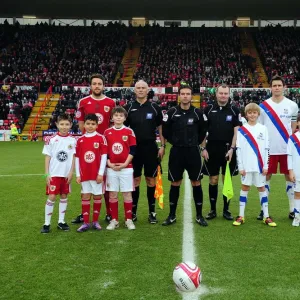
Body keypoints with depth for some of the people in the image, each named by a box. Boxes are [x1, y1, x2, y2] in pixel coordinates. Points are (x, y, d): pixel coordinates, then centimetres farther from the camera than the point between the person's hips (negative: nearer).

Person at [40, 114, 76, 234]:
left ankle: (61, 221, 20)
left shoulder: (73, 140, 2)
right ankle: (47, 223, 5)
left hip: (66, 174, 3)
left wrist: (71, 172, -4)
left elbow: (73, 158, 4)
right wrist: (47, 174, -7)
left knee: (64, 196, 9)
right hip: (54, 174, -3)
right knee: (52, 197, -4)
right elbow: (47, 157, -2)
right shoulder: (51, 139, -4)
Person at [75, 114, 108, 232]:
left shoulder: (101, 138, -4)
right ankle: (86, 222, 12)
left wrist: (101, 173, -11)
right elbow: (77, 158, 6)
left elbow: (104, 156, -6)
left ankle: (95, 221, 18)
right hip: (84, 174, 2)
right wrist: (78, 174, 2)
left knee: (97, 196, 7)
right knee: (85, 196, 6)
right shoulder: (80, 140, 4)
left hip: (97, 174, -2)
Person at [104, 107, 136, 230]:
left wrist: (125, 163, -11)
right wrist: (109, 163, -7)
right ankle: (114, 220, 16)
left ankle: (129, 220, 13)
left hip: (126, 168, -1)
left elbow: (132, 150, -2)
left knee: (127, 194, 3)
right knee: (112, 195, 5)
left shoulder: (129, 132, 1)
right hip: (111, 168, 2)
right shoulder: (107, 132, 5)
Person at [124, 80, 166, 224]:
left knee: (151, 180, 5)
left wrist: (162, 146, 0)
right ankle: (133, 212, 15)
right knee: (135, 180, 5)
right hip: (134, 148, 0)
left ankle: (152, 212, 15)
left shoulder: (155, 108, 3)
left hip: (151, 148, 0)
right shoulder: (128, 108, 3)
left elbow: (160, 128, 7)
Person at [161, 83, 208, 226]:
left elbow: (202, 131, 11)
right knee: (175, 183, 7)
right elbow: (165, 131, 6)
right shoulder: (171, 112, -3)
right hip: (176, 152, 0)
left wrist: (195, 143, 10)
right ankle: (172, 216, 17)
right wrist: (176, 142, 8)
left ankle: (199, 216, 16)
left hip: (193, 152, 0)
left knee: (196, 183, 4)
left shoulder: (198, 113, -1)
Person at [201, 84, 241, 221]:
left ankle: (226, 210, 17)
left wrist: (232, 148, -9)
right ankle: (212, 210, 16)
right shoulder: (209, 109, 3)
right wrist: (203, 148, -1)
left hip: (228, 150, 0)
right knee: (213, 180, 5)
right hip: (212, 149, 0)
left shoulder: (234, 110, 2)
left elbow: (236, 131, 0)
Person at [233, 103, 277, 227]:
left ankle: (266, 216, 13)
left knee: (261, 188, 7)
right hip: (246, 166, -1)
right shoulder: (241, 130, 1)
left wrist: (265, 166, -2)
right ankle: (241, 216, 11)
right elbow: (238, 149, -1)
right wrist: (240, 166, -6)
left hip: (260, 165, 1)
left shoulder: (263, 129, 4)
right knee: (245, 188, 5)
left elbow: (266, 148, 3)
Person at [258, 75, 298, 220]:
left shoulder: (292, 105, 3)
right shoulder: (263, 106, 0)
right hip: (268, 149, -1)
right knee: (266, 176, 5)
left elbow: (294, 127, 9)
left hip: (287, 149, 1)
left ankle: (292, 209, 15)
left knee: (290, 176, 7)